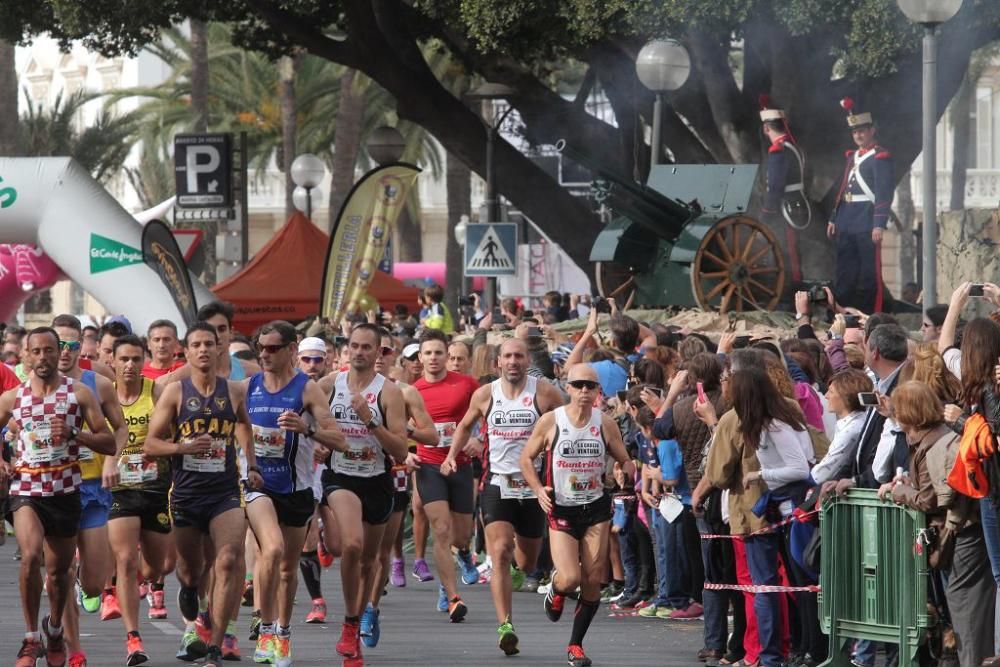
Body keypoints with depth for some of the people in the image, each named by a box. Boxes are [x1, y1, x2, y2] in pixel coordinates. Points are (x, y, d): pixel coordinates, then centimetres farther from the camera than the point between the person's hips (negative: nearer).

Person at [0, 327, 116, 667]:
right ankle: (31, 640, -14)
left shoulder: (79, 393, 0)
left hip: (65, 490, 1)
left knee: (60, 569, 11)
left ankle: (54, 630, 39)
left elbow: (110, 444, -2)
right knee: (31, 556, -24)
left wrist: (73, 434, -18)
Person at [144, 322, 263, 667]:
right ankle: (190, 623, 45)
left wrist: (252, 467, 17)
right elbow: (150, 444, 0)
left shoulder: (233, 392, 6)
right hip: (186, 492, 0)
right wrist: (184, 447, -16)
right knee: (189, 571, 12)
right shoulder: (175, 392, 0)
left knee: (228, 562, -20)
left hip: (226, 491, 0)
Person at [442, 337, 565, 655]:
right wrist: (452, 456, 9)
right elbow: (465, 426, 21)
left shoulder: (544, 393, -5)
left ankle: (517, 570, 51)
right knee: (500, 552, -18)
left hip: (533, 485, 0)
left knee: (527, 562, 12)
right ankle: (505, 626, -26)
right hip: (497, 484, 0)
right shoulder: (485, 395, 3)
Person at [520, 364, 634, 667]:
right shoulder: (550, 421, -5)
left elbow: (625, 461, 10)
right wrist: (538, 490, -11)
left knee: (593, 580, 0)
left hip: (596, 508, 2)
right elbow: (527, 458, 4)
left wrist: (626, 471, -14)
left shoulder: (605, 424, 0)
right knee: (570, 579, -16)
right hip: (561, 510, -2)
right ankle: (555, 591, 23)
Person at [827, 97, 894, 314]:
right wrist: (834, 219, 19)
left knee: (869, 275, -3)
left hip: (867, 224, -8)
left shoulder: (880, 157, -7)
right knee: (844, 275, 10)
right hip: (847, 223, 8)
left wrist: (879, 225, -19)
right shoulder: (853, 156, 17)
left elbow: (885, 194, -13)